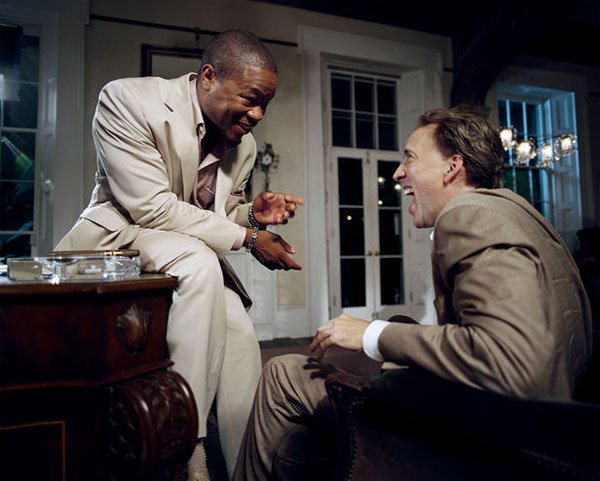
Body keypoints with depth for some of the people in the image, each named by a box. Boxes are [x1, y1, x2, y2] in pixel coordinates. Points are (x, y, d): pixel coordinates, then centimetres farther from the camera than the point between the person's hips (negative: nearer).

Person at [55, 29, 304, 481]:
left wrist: (254, 214, -11)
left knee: (240, 333, -16)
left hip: (192, 259, 6)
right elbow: (152, 207, -24)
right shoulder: (127, 100, -17)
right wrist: (247, 237, -22)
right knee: (199, 263, -34)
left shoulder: (245, 144, 2)